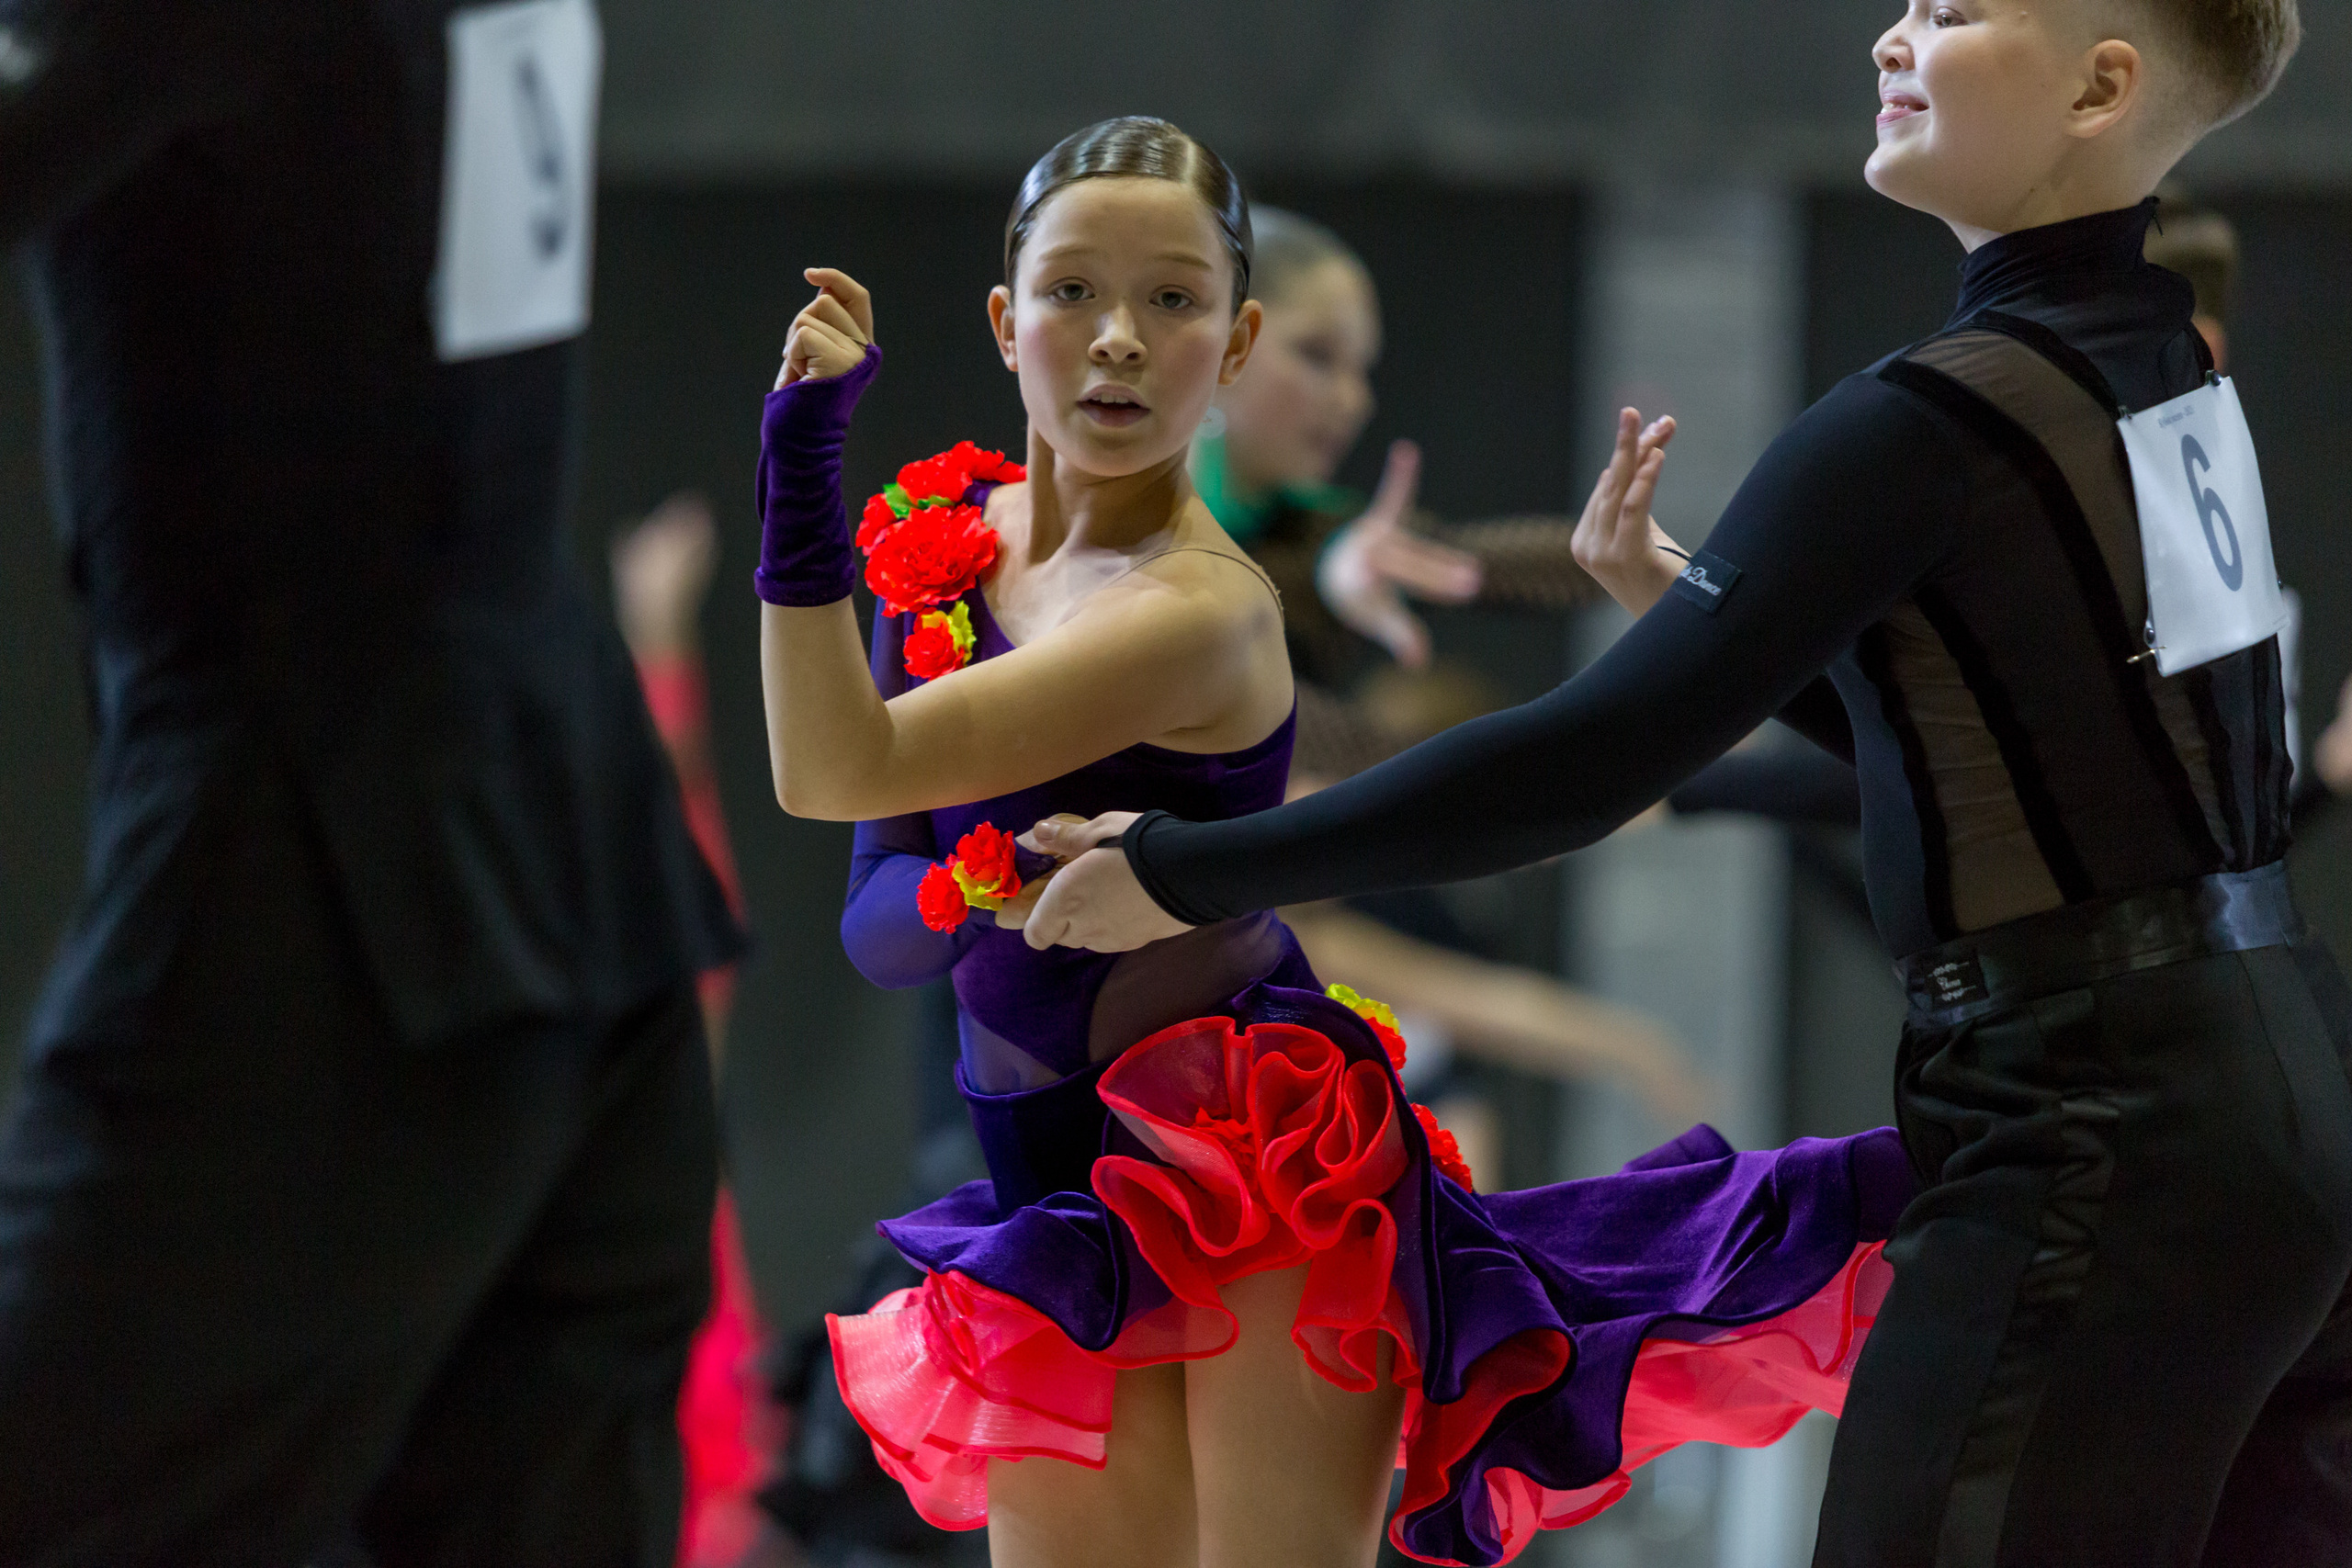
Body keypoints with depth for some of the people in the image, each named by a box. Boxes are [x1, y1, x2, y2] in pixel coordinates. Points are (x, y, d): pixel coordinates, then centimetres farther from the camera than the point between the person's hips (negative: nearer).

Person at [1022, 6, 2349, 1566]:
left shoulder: (1934, 424, -17)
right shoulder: (2161, 368, 10)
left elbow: (1585, 761, -19)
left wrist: (1185, 873, -13)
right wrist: (1693, 603, 15)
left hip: (2095, 1144, -9)